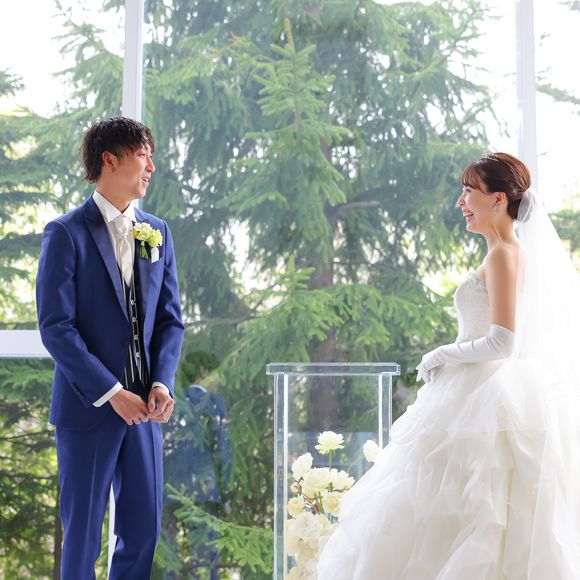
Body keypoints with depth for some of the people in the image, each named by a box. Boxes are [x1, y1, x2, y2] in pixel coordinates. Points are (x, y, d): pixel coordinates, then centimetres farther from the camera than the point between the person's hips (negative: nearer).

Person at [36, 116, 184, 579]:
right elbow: (55, 327, -12)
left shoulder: (157, 233, 10)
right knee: (83, 535, 5)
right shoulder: (66, 234, -7)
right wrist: (110, 393, -16)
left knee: (144, 532, 9)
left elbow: (170, 319, 11)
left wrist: (162, 382, -5)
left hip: (144, 406, 5)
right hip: (88, 406, -5)